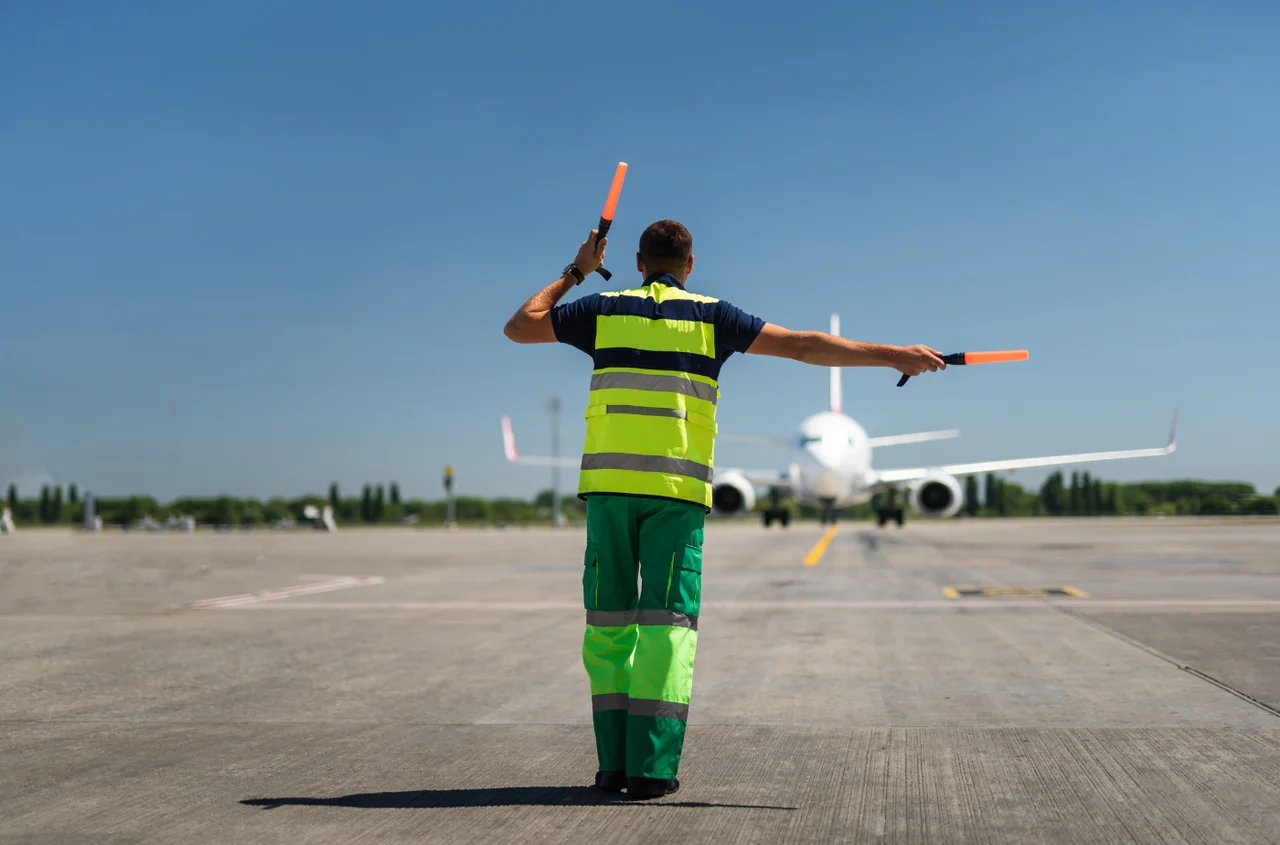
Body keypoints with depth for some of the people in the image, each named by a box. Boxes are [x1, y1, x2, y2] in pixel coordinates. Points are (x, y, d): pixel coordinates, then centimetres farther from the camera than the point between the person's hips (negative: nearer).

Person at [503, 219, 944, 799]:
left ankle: (615, 765, 6)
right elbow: (804, 346, 3)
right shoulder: (710, 317, 8)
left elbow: (518, 327, 22)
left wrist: (575, 273, 32)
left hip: (609, 483, 2)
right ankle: (652, 768, -8)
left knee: (609, 623, 9)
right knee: (668, 625, -1)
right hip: (677, 489, -2)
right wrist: (894, 356, 6)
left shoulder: (605, 310, 11)